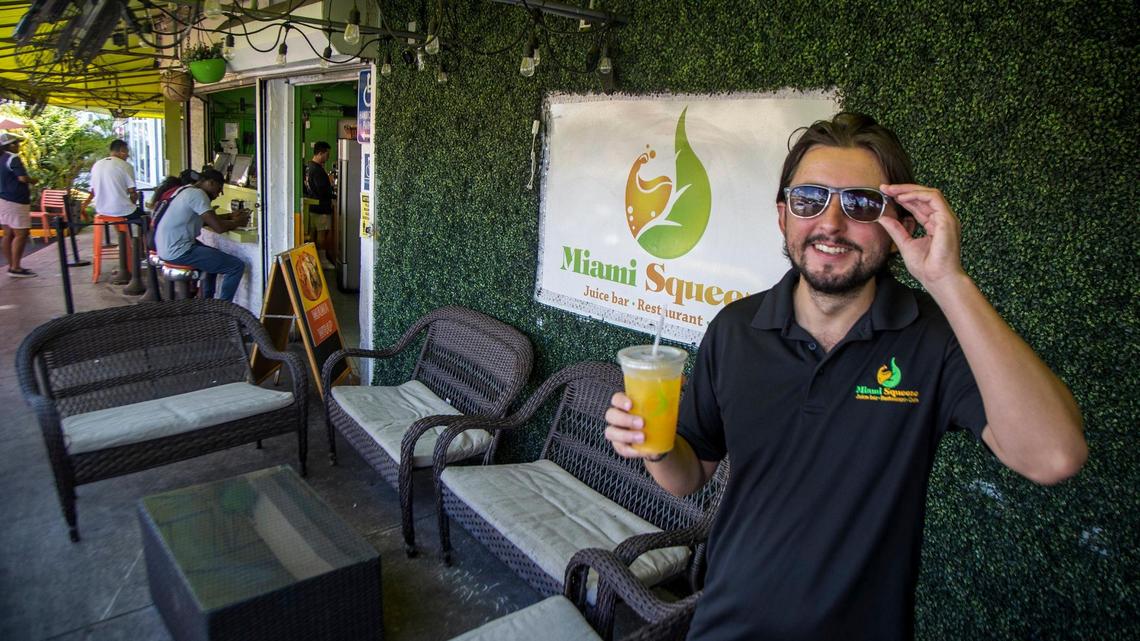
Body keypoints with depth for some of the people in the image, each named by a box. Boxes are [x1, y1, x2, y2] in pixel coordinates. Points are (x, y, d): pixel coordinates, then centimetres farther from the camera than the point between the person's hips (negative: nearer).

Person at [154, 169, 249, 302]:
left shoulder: (188, 191, 17)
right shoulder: (197, 194, -15)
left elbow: (208, 221, 24)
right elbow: (219, 227, -20)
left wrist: (233, 219, 15)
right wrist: (238, 222, -2)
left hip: (168, 246, 11)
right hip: (179, 251, -11)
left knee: (215, 257, 35)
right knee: (237, 266, -13)